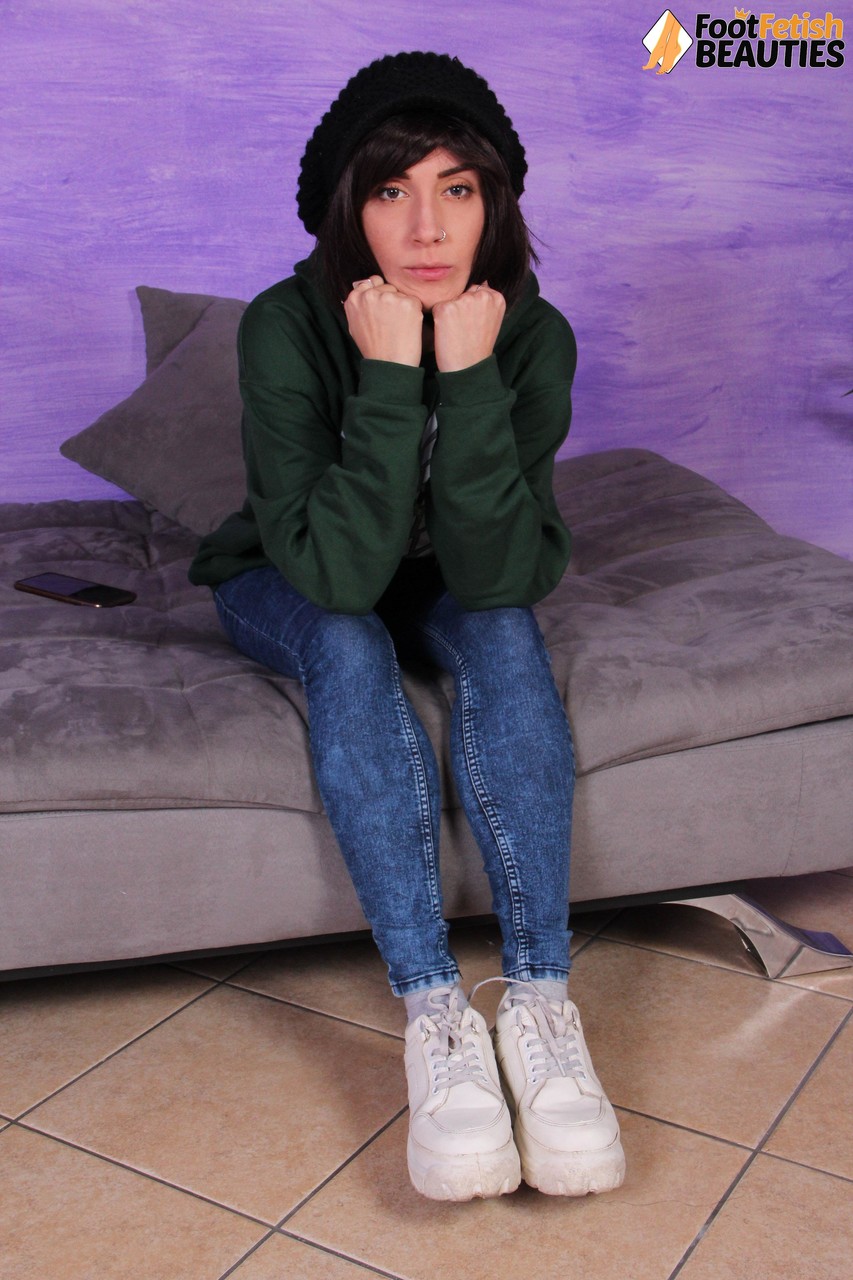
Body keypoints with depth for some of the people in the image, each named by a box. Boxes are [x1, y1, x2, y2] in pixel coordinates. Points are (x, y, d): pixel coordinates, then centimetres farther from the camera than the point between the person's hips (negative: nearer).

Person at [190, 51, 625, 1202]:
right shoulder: (286, 328, -28)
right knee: (350, 645, -33)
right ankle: (434, 1018, -34)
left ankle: (541, 1000, -30)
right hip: (287, 586, -1)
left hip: (440, 586, 2)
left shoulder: (533, 336, -22)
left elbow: (504, 574, -30)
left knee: (504, 628, -30)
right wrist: (390, 381, -42)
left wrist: (469, 382, -39)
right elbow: (339, 569, -36)